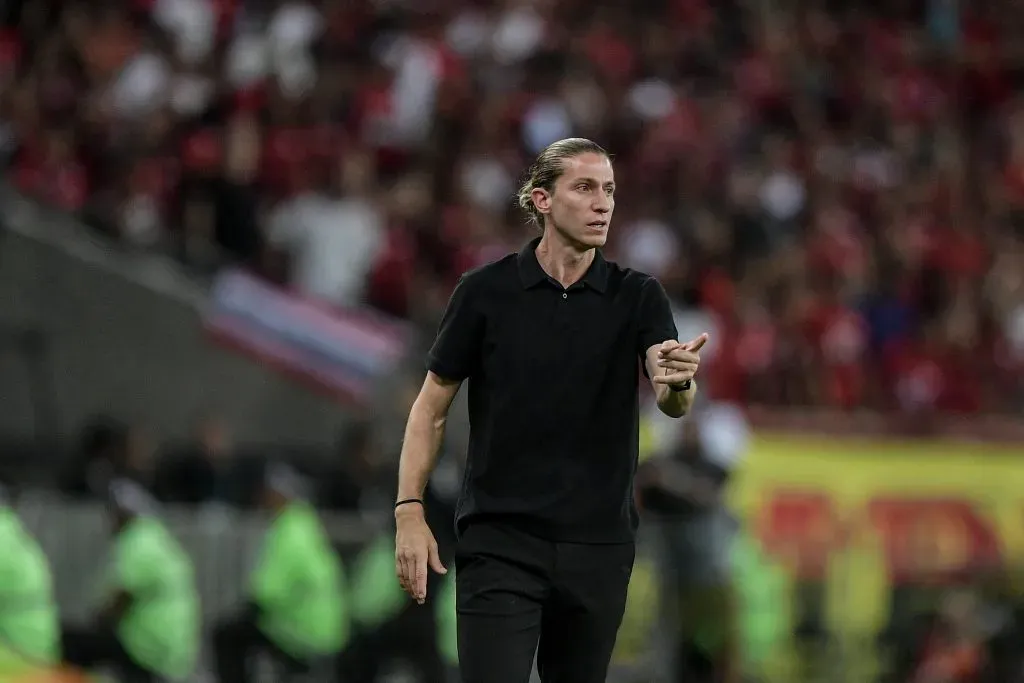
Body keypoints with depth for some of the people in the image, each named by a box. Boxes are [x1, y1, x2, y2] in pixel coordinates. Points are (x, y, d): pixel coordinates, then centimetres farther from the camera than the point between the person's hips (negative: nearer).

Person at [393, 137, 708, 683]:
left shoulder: (637, 297, 1)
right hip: (501, 543, -3)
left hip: (597, 546, 3)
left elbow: (674, 402, -14)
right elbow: (432, 405, 3)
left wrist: (679, 378, -39)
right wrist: (409, 512, -6)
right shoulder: (486, 292, -3)